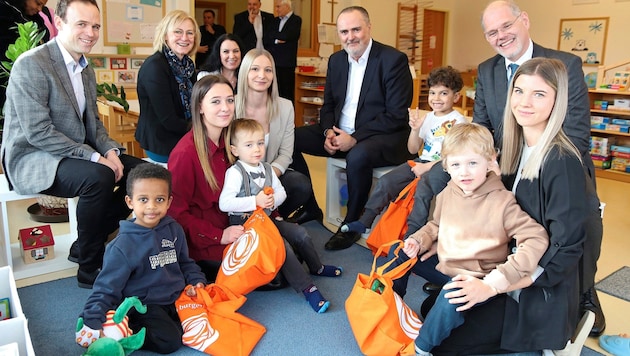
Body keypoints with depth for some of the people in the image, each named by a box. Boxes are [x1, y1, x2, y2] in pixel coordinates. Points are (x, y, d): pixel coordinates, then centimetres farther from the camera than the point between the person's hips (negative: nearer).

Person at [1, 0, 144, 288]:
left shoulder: (86, 70, 10)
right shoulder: (31, 64, -15)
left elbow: (93, 121, 14)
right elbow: (38, 132, -22)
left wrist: (110, 150, -7)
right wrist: (95, 157, -26)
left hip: (79, 154, 8)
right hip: (32, 159, -8)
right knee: (99, 177, -34)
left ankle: (86, 244, 7)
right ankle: (90, 269, -14)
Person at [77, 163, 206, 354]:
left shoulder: (174, 230, 0)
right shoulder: (123, 246, -16)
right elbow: (107, 288, -13)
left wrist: (197, 281, 1)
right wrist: (93, 322, -22)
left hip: (177, 297, 6)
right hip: (143, 306, -6)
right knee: (169, 340, -24)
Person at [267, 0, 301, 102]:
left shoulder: (296, 20, -2)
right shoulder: (275, 20, 18)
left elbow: (286, 36, -15)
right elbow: (268, 37, 5)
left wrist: (275, 36, -3)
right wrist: (277, 40, -11)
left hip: (287, 63, -5)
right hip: (274, 61, 5)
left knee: (287, 92, -1)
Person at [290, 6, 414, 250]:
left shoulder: (394, 60, -11)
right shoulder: (336, 60, 8)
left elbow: (396, 115, -16)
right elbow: (328, 105, 13)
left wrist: (354, 138, -23)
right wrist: (328, 131, -9)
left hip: (383, 136, -6)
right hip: (340, 132, 7)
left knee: (357, 156, -39)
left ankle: (352, 225, -13)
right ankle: (310, 208, 8)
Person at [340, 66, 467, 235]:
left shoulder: (457, 121, -6)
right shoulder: (427, 118, 12)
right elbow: (413, 150, 10)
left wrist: (427, 167, -16)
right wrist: (415, 129, -7)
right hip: (421, 162, 6)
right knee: (386, 181, -11)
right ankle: (364, 221, -8)